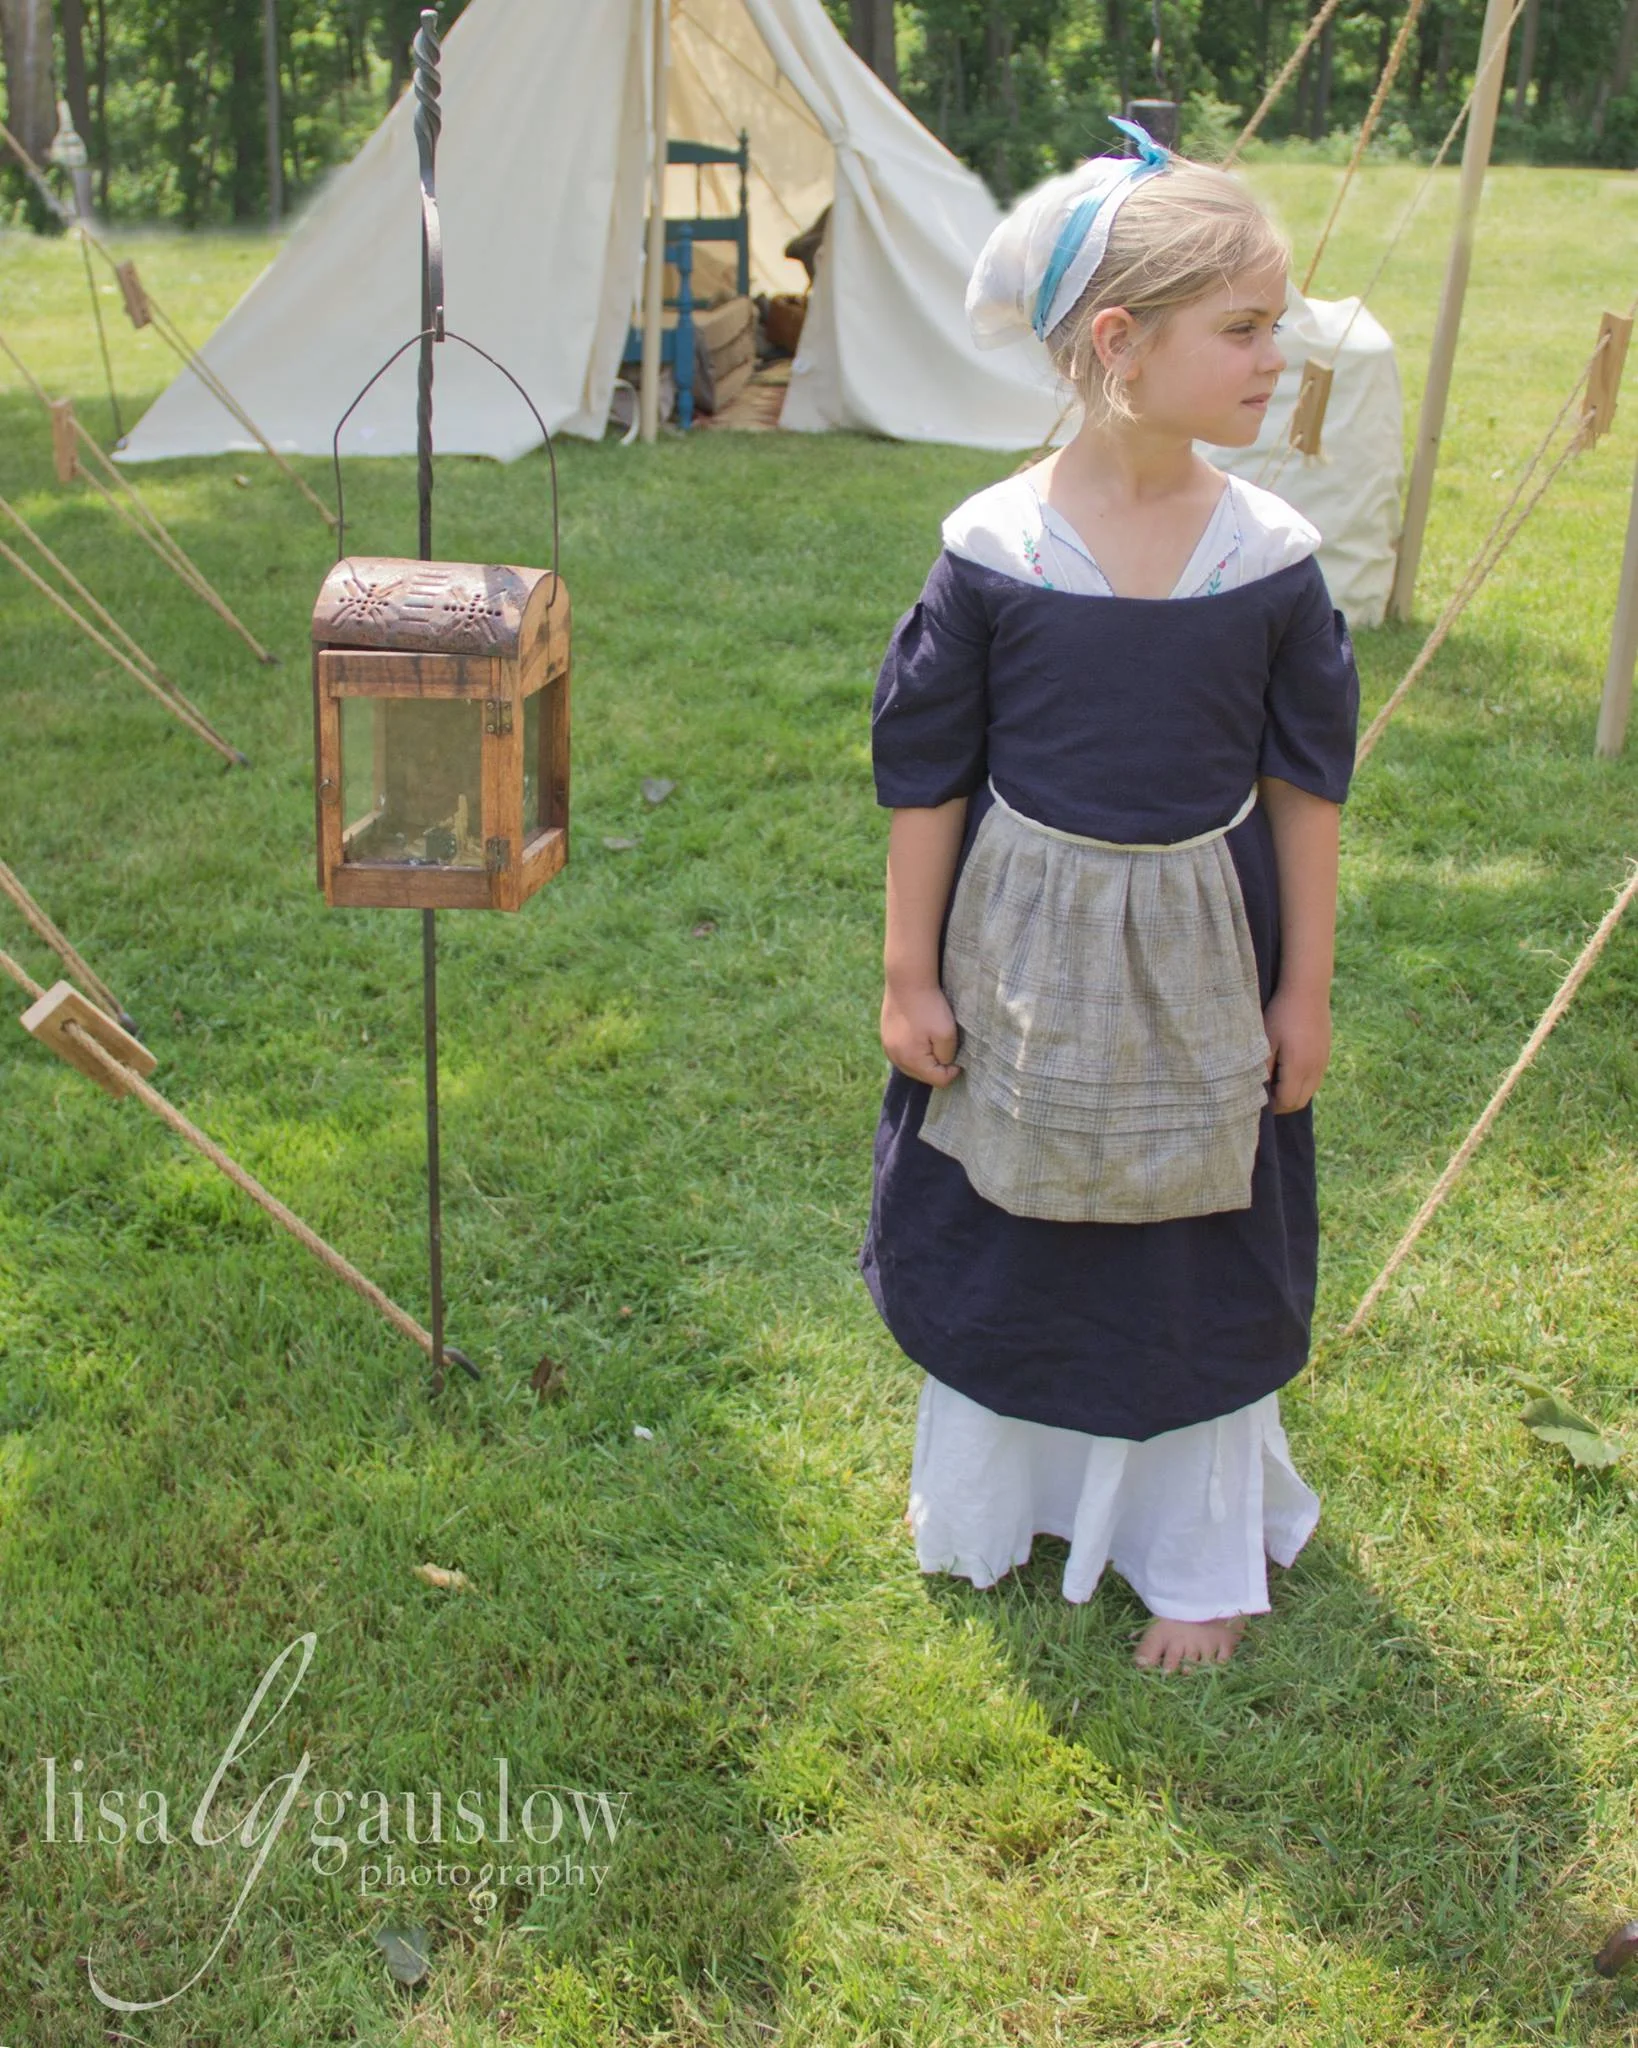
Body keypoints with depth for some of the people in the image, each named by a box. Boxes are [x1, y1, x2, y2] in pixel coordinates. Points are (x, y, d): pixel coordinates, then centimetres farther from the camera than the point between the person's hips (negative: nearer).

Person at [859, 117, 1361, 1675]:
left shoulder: (1272, 554, -9)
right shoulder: (992, 548, -14)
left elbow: (1307, 783, -1)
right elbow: (925, 774, -5)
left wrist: (1305, 989, 1)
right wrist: (910, 975, -2)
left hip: (1198, 959, 1)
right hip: (1026, 949, -1)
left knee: (1198, 1253, 13)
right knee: (1001, 1229, 16)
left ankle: (1203, 1546, 35)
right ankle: (994, 1490, 43)